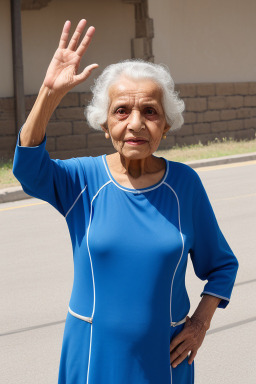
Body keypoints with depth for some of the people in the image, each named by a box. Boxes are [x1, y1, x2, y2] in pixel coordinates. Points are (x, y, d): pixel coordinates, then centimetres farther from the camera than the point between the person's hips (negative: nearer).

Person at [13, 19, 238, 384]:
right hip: (95, 354, -1)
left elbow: (222, 264, 8)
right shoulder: (83, 179, -7)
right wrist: (50, 93, -37)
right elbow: (28, 167, -28)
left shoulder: (183, 182, -3)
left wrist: (201, 321, -5)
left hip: (164, 354, 1)